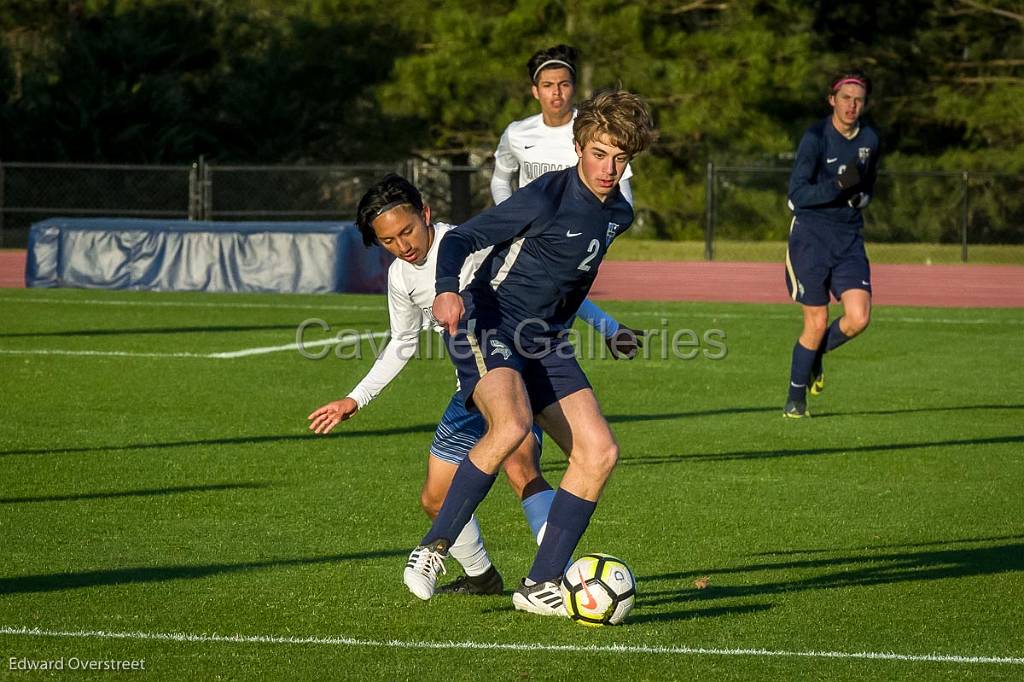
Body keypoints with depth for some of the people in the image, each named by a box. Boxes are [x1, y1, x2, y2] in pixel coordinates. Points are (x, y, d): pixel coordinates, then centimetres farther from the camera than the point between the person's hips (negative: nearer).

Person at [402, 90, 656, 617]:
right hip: (486, 324, -8)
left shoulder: (617, 214, 9)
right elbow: (460, 238, -16)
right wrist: (449, 291, -35)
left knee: (599, 451, -6)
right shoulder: (546, 197, -15)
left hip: (542, 339, 8)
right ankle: (432, 549, -20)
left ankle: (540, 587, 1)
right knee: (512, 425, -34)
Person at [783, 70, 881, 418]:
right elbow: (797, 195, -17)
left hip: (849, 238, 5)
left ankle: (815, 354, 20)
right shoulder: (815, 138, -11)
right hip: (811, 235, -5)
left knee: (858, 317, -11)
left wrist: (860, 195, 0)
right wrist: (839, 185, -27)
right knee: (817, 321, -4)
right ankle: (795, 398, 14)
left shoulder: (870, 139, 6)